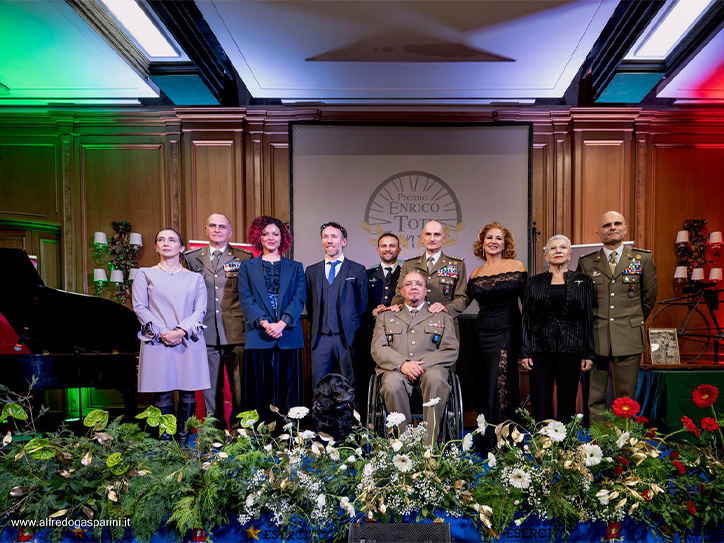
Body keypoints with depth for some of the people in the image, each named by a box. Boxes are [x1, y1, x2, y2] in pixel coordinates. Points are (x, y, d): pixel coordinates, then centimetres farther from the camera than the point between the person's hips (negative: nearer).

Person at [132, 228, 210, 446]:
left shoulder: (195, 278, 13)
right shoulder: (145, 274, 11)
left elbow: (200, 309, 4)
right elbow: (140, 307, 2)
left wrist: (181, 331, -12)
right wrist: (161, 332, -10)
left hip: (189, 341, 1)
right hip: (157, 342, -1)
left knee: (188, 393, 0)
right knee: (162, 393, -2)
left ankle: (184, 440, 10)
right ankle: (164, 440, 8)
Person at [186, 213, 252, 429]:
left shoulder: (244, 258, 6)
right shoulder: (192, 258, 12)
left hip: (236, 333, -2)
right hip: (206, 333, 2)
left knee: (240, 388, 1)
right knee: (211, 388, 10)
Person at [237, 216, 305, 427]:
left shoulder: (295, 267, 14)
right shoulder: (247, 266, 12)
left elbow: (299, 299, 2)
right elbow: (246, 299, 1)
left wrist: (282, 323, -14)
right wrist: (264, 323, -14)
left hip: (288, 336, 1)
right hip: (258, 337, 0)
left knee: (287, 390, 3)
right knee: (259, 391, 2)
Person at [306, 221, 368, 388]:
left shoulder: (357, 270, 5)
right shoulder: (312, 271, 14)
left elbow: (362, 304, 5)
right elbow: (309, 304, 17)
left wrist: (353, 331, 0)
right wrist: (316, 326, 7)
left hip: (347, 338, -2)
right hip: (320, 338, 2)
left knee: (351, 386, 1)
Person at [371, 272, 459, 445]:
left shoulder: (442, 316, 22)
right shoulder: (385, 316, 23)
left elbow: (451, 350, 9)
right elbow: (377, 349, 9)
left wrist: (422, 365, -9)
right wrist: (402, 364, -12)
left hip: (430, 367, 0)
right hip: (396, 369, 0)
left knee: (435, 379, -36)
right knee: (392, 384, -35)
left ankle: (429, 444, -28)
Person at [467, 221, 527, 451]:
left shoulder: (517, 266, 3)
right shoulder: (475, 274, 10)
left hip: (508, 333, -3)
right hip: (483, 335, 3)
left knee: (501, 386, -3)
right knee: (486, 387, 7)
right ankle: (486, 442, 20)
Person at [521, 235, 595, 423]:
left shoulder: (583, 281, 7)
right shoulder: (534, 282, 7)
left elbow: (588, 319, 5)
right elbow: (526, 319, 6)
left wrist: (588, 354, 0)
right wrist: (525, 352, 0)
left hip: (571, 350, 0)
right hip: (540, 351, 0)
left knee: (568, 403, 7)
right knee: (540, 403, 2)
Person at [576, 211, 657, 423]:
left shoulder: (643, 259, 7)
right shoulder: (586, 262, 6)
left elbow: (649, 298, 15)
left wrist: (633, 323, 15)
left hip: (629, 340, 0)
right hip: (595, 339, 0)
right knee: (593, 399, 4)